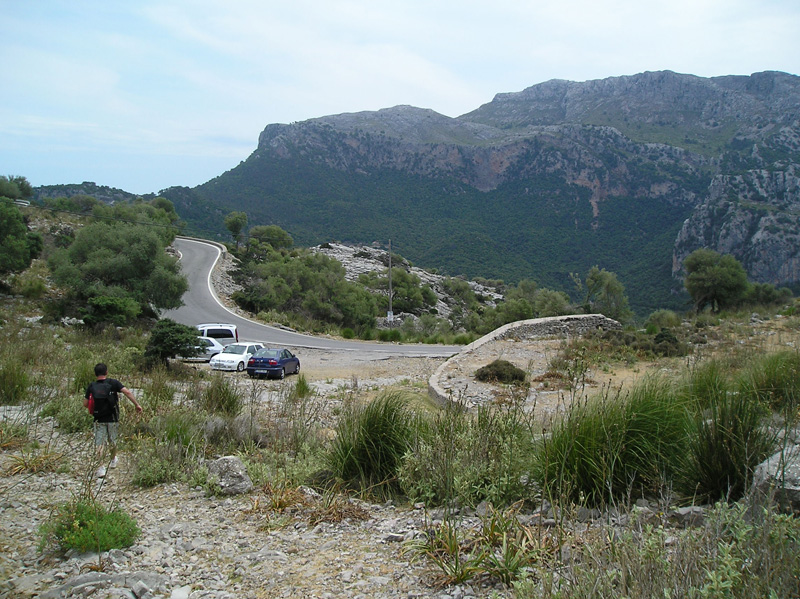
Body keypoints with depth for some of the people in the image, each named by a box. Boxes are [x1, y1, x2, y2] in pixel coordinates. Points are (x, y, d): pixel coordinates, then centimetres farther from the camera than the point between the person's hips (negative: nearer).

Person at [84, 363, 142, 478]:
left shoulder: (91, 386, -2)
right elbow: (127, 392, -17)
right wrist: (137, 404, -14)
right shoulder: (113, 383, -7)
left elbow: (85, 404, 0)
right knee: (113, 441, 19)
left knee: (100, 444, 2)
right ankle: (113, 460, 39)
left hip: (99, 420, 0)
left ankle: (101, 466, -11)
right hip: (113, 418, 0)